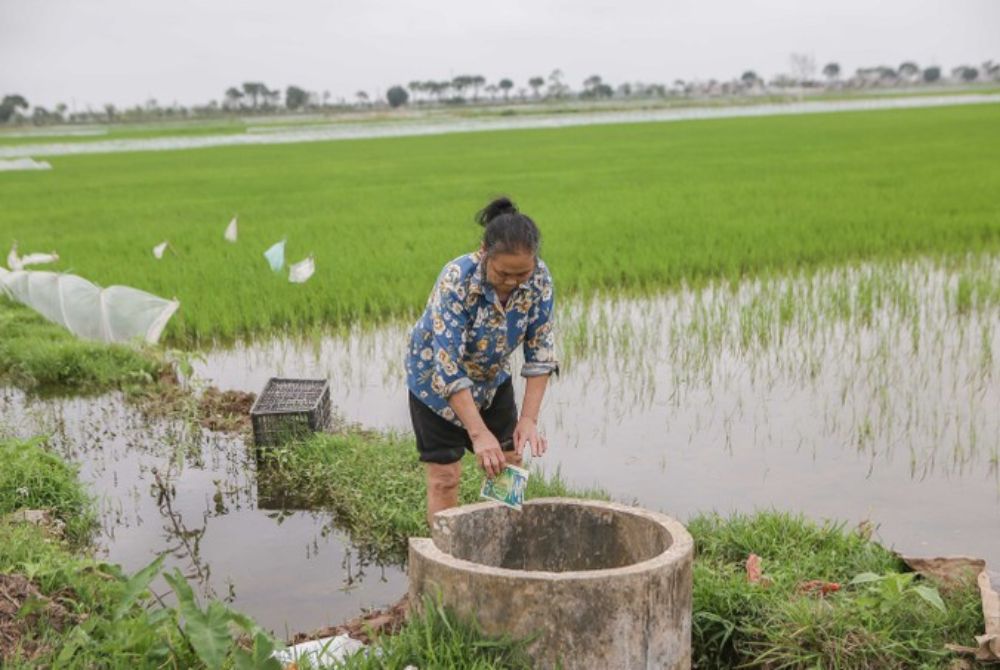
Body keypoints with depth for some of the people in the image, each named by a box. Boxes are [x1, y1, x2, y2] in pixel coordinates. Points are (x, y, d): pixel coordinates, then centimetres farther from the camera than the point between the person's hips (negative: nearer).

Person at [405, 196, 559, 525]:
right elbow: (448, 366, -36)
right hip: (435, 377, -4)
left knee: (510, 466, 6)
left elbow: (540, 350, -15)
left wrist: (529, 418, -24)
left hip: (492, 376, 5)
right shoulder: (456, 280, -35)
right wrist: (478, 433, -40)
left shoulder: (539, 279, -22)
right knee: (445, 476, -3)